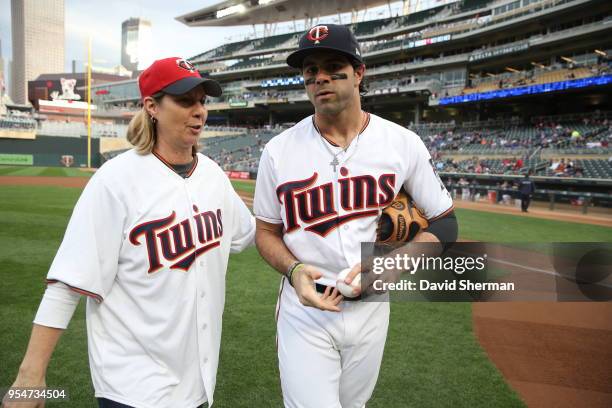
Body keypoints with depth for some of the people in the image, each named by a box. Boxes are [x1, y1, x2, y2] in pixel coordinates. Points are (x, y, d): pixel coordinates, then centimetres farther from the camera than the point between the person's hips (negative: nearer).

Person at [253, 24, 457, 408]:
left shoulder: (403, 143, -6)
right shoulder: (279, 150, -6)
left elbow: (445, 223, 0)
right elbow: (266, 231, 3)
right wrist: (293, 270, -18)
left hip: (371, 309, 2)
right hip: (305, 308, -1)